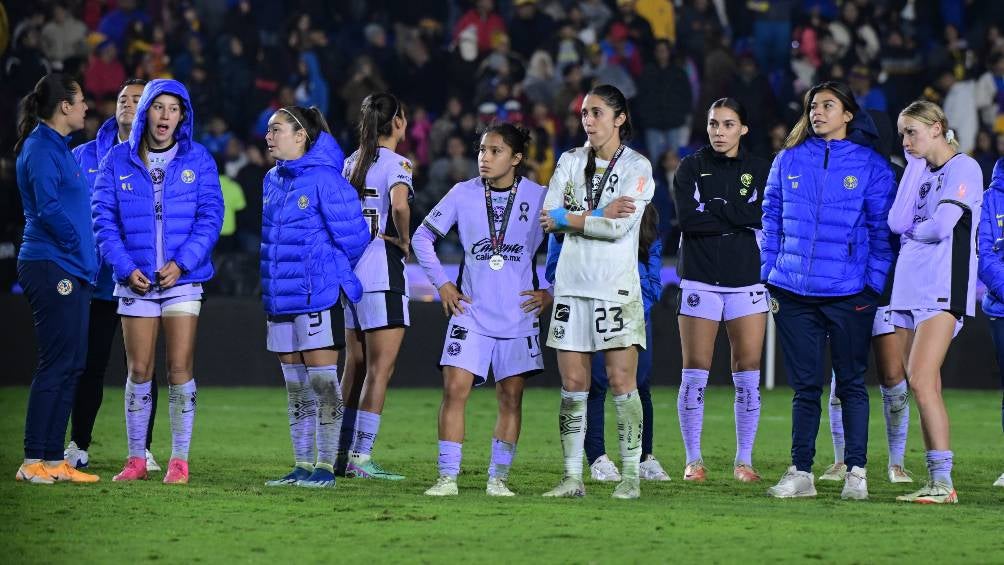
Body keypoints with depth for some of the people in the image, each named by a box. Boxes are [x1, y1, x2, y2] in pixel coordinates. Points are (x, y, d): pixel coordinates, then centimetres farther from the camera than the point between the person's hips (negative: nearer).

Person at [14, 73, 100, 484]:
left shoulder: (59, 148, 19)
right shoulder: (41, 149, -11)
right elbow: (48, 208, -19)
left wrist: (85, 258, 13)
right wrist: (77, 248, -11)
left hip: (72, 271, 10)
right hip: (51, 266, -10)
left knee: (71, 366, 9)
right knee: (56, 364, -9)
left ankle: (54, 461, 12)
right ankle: (33, 462, -8)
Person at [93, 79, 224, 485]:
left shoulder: (198, 161, 3)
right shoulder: (118, 161, 3)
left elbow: (210, 218, -2)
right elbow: (104, 219, 1)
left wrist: (181, 263, -14)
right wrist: (125, 268, -10)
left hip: (183, 279, -1)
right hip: (135, 281, 1)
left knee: (180, 368, -3)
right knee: (139, 371, 3)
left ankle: (179, 460, 3)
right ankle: (136, 459, 11)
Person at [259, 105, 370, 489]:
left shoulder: (324, 179, -13)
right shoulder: (272, 181, 10)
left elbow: (352, 236, -11)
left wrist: (331, 272, 2)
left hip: (317, 296, -8)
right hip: (280, 296, 8)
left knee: (322, 381, -3)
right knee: (295, 388, 10)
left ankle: (325, 466, 1)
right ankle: (302, 466, 16)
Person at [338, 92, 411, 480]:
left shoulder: (352, 162, 12)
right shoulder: (394, 164, -10)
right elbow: (399, 205, -28)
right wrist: (404, 241, -13)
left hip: (352, 268, 8)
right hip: (383, 272, -8)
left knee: (355, 366, 14)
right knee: (380, 367, -5)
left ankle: (343, 452, 17)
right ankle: (361, 457, -9)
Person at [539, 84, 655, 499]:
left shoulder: (637, 167, -1)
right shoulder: (570, 162, 12)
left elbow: (619, 227, -13)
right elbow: (548, 219, 1)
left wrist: (566, 218, -5)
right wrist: (597, 214, -10)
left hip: (617, 289, -4)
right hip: (572, 285, 4)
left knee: (622, 382, -7)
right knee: (573, 384, 2)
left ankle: (630, 476, -3)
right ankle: (573, 476, 5)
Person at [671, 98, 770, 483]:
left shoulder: (760, 170, 8)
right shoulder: (691, 168, 5)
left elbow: (764, 215, -9)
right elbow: (687, 218, -9)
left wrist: (714, 207, -11)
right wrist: (739, 217, -9)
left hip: (747, 279, 1)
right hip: (700, 278, -1)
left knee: (748, 375, -1)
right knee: (694, 373, -2)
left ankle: (744, 460, 8)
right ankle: (693, 461, 6)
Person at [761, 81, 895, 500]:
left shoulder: (871, 165, 1)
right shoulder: (789, 160, 9)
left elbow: (882, 230, 2)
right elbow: (771, 220, 13)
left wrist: (874, 284, -6)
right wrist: (768, 277, 6)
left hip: (849, 294, -2)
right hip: (794, 293, 2)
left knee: (851, 384, 3)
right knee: (804, 386, 6)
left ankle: (856, 472, 8)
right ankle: (800, 473, 10)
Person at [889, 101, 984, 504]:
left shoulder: (964, 168, -5)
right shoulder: (922, 172, 19)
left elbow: (942, 226, -16)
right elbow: (898, 221, 4)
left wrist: (912, 230, 4)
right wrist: (914, 166, 5)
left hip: (942, 286, -8)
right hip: (909, 286, 8)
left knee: (921, 381, -19)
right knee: (922, 387, 5)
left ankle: (943, 482, -20)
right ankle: (934, 483, 6)